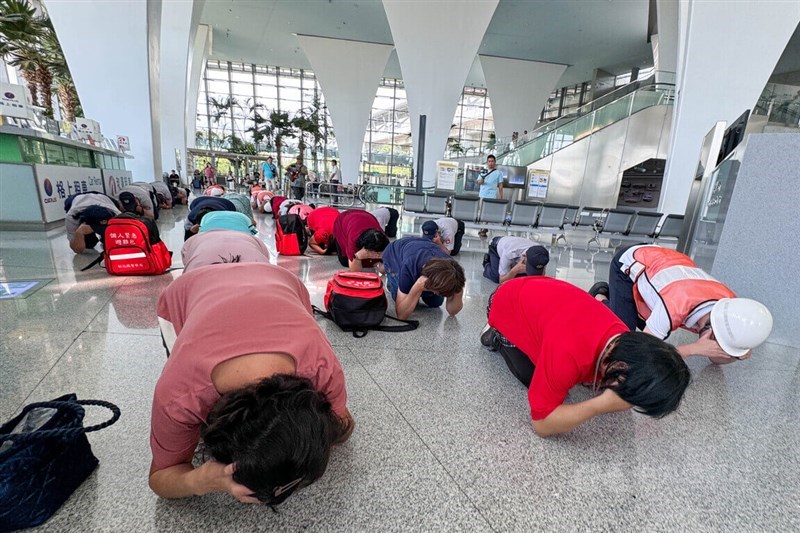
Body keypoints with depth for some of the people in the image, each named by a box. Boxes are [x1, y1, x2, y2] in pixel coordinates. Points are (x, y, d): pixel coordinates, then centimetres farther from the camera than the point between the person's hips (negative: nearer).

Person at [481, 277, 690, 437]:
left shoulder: (624, 340, -19)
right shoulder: (569, 353, -44)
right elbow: (542, 423, -32)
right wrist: (601, 405, -40)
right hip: (506, 306, -6)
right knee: (533, 379, -7)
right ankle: (497, 337, 15)